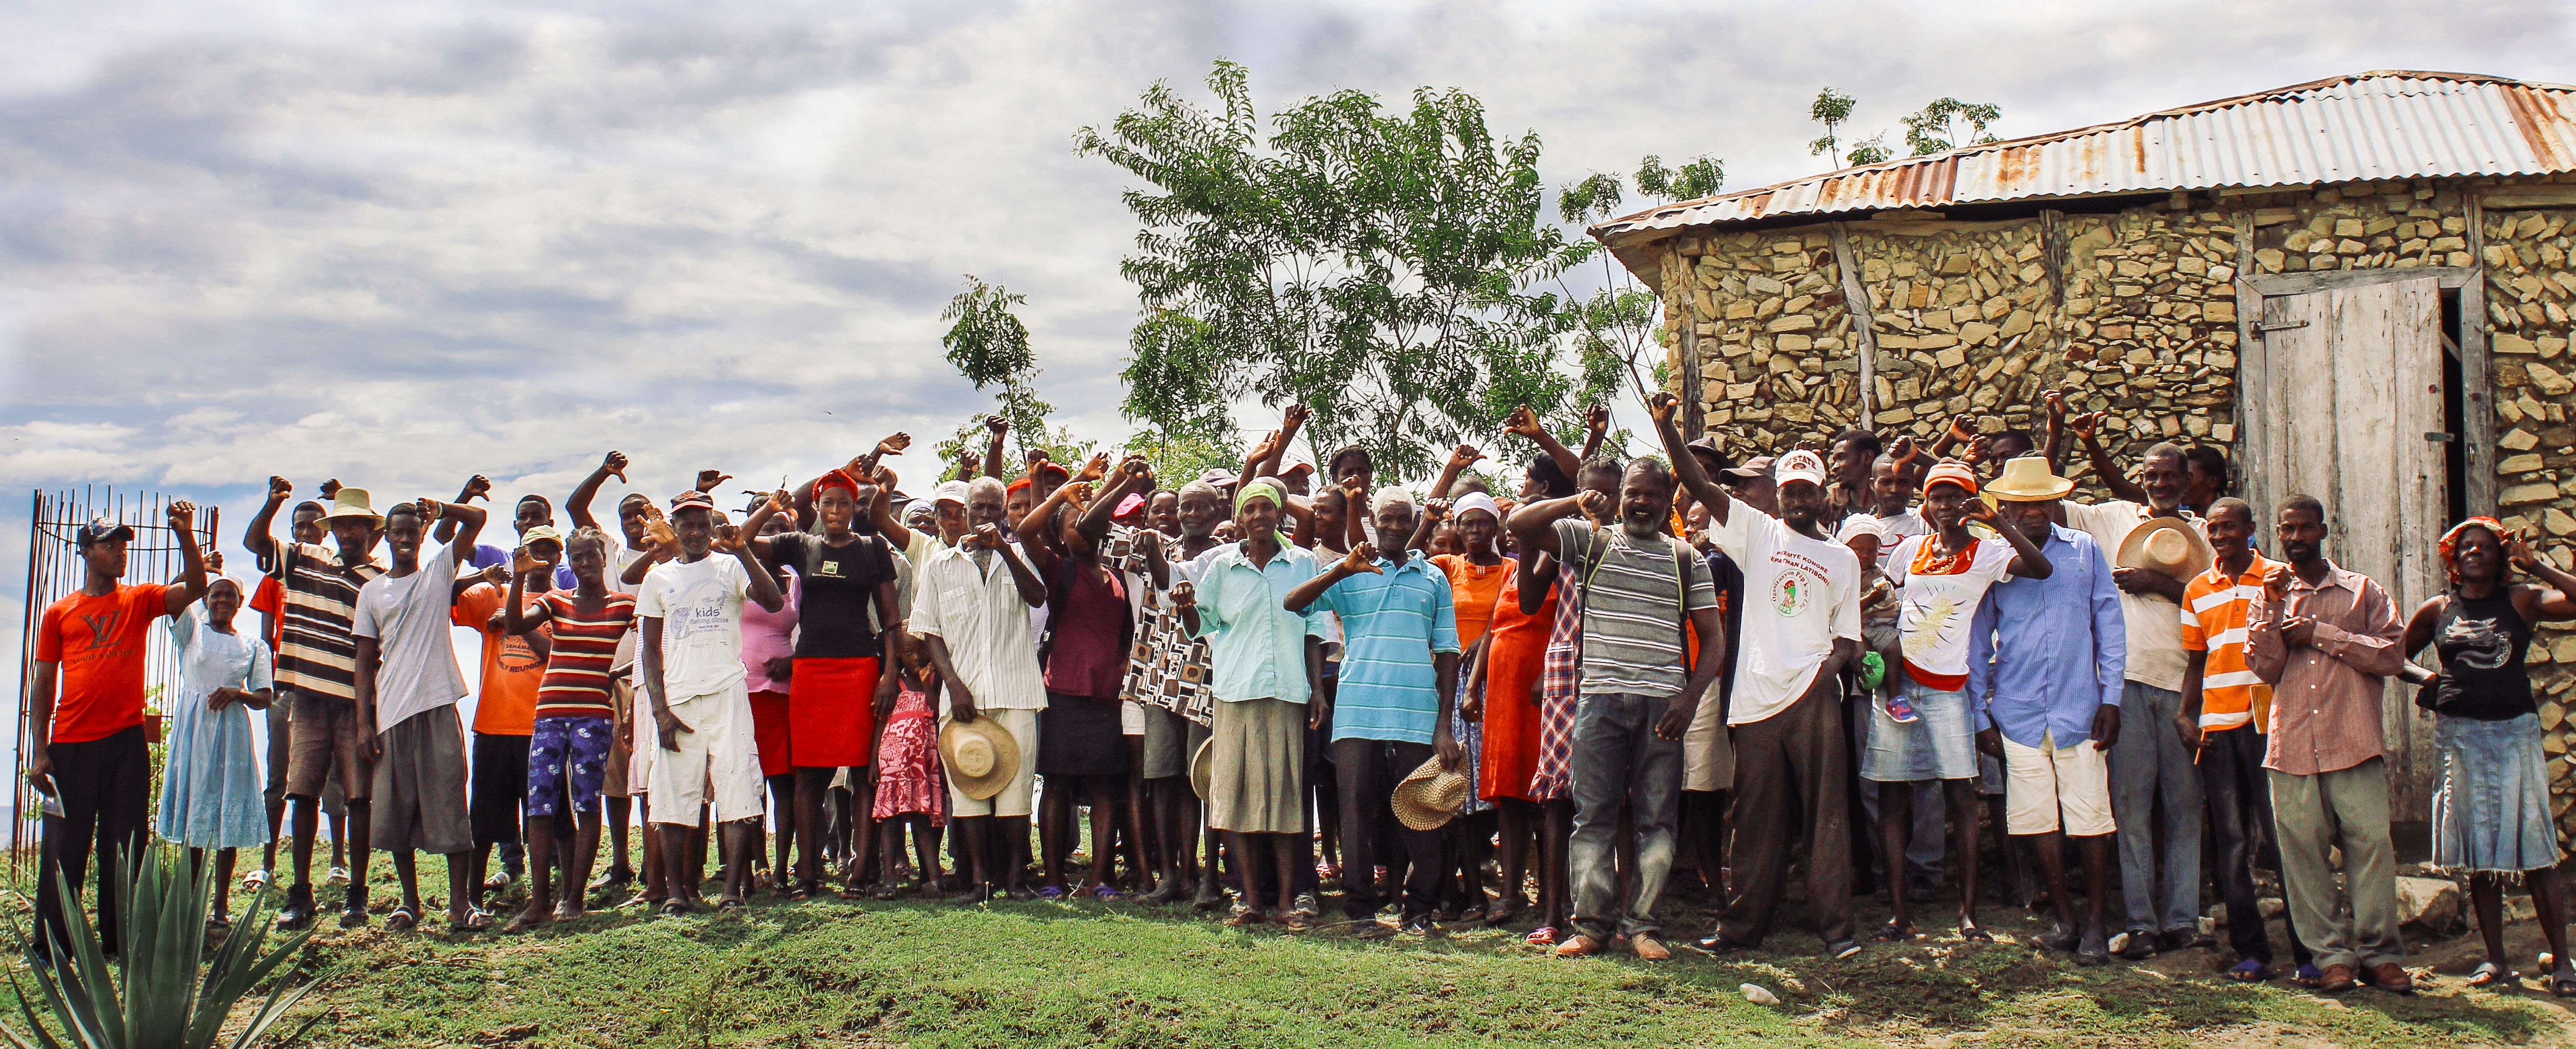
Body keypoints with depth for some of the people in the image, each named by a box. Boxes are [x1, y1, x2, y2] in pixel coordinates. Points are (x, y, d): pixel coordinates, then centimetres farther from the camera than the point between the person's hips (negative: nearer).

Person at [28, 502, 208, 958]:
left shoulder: (140, 601, 12)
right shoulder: (58, 613, 9)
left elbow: (194, 588, -4)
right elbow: (43, 685, 8)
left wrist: (185, 536, -17)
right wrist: (39, 752, 1)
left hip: (127, 741, 1)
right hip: (70, 745, -1)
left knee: (125, 847, 5)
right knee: (64, 849, 2)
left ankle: (121, 938, 11)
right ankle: (52, 943, 9)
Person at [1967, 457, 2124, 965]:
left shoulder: (2084, 550, 4)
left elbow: (2109, 624, 7)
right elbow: (1976, 642, 8)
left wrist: (2111, 698, 1)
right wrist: (1980, 714, 5)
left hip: (2080, 708, -1)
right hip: (2018, 710, 1)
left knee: (2091, 817, -1)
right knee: (2039, 819, 5)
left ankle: (2095, 924, 10)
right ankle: (2065, 919, 18)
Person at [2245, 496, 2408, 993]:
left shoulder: (2362, 591, 12)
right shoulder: (2269, 595, 16)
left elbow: (2392, 654, -1)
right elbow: (2265, 667, 4)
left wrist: (2321, 634, -5)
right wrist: (2275, 604, -5)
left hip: (2354, 742, -1)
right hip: (2292, 743, 2)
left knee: (2371, 841, -7)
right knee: (2303, 850, 0)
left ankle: (2380, 952, 3)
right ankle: (2333, 956, 7)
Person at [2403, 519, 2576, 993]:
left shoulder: (2521, 600, 4)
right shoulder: (2437, 611, 11)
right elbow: (2395, 657, 23)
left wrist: (2536, 566, -10)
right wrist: (2424, 683, 8)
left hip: (2514, 731, -2)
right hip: (2459, 735, 2)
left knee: (2534, 849, -5)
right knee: (2478, 853, 4)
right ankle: (2495, 960, 10)